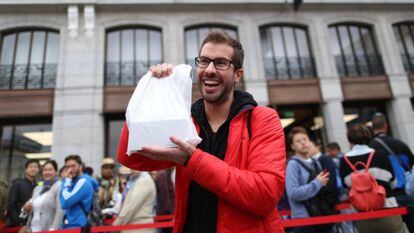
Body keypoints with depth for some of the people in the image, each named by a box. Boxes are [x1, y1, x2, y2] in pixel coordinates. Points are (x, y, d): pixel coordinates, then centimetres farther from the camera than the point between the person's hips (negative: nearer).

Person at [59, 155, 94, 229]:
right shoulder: (72, 181, 14)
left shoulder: (83, 182, -15)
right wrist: (67, 181, 6)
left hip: (77, 226, -9)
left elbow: (65, 203, -19)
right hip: (68, 225, 9)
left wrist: (67, 182, -12)